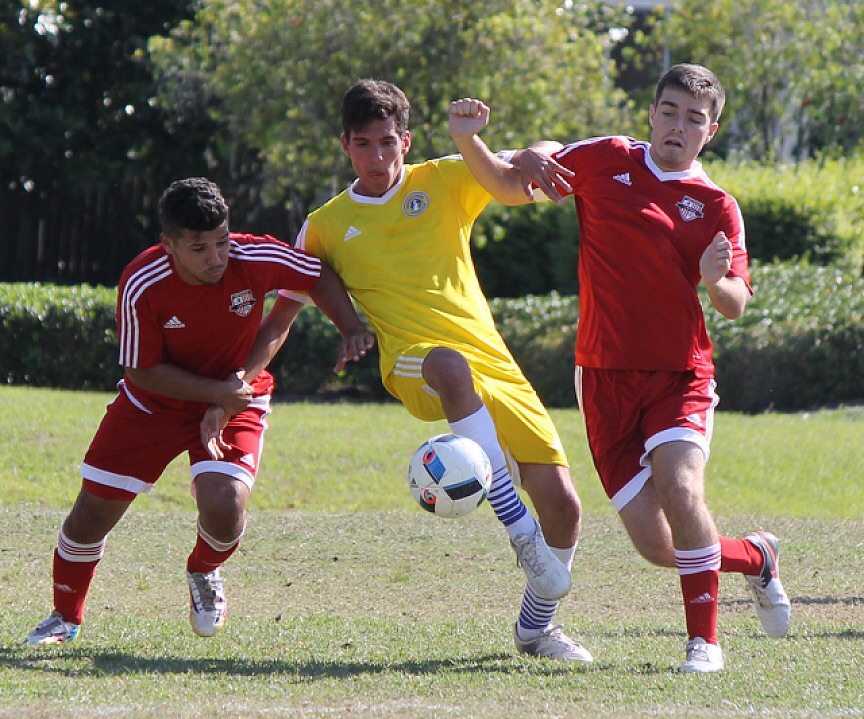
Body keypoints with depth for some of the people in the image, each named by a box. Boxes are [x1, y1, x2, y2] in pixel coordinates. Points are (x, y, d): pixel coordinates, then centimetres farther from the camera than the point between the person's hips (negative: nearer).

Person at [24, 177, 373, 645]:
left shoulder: (256, 259, -25)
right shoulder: (141, 285, -28)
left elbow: (319, 278, -5)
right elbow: (141, 371, -18)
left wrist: (352, 331, -15)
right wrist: (217, 392, -26)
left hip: (235, 400, 0)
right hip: (153, 404, 0)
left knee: (224, 508, -24)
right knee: (91, 513, 0)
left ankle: (204, 573, 13)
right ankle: (65, 617, 27)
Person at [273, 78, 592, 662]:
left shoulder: (445, 182, 11)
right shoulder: (325, 228, 12)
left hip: (495, 367, 2)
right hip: (413, 368, -2)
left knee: (562, 504, -6)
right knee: (451, 364, -42)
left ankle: (537, 625, 22)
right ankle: (519, 530, -41)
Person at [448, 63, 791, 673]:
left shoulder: (716, 206, 3)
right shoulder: (604, 161, 5)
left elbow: (736, 307, 2)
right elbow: (511, 186, 10)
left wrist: (717, 281, -21)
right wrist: (468, 141, -8)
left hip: (680, 373, -1)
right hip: (605, 376, 1)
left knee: (680, 486, -29)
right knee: (657, 546, -4)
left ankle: (704, 640, -15)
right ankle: (755, 556, 28)